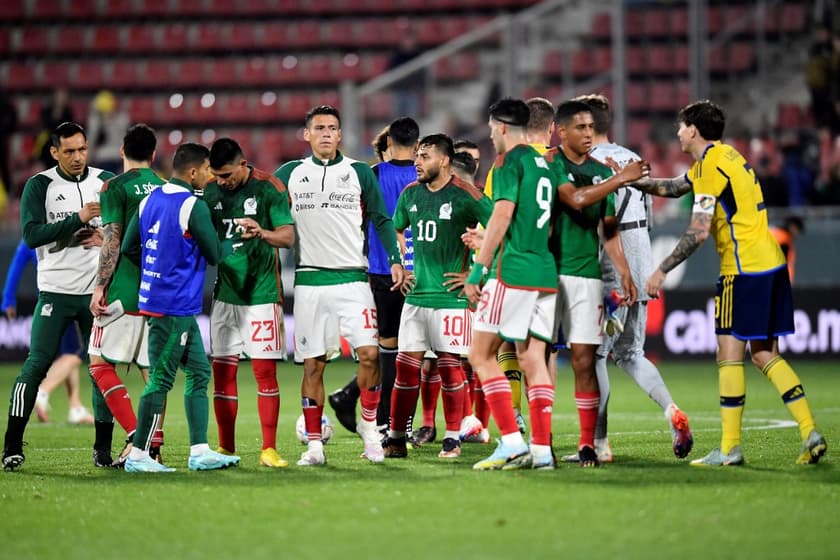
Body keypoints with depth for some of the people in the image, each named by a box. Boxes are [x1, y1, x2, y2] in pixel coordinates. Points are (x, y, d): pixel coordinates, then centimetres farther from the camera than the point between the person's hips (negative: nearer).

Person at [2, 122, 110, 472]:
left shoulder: (106, 181, 6)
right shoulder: (39, 185, -2)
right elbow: (31, 234, -13)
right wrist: (77, 219, -20)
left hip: (97, 290, 3)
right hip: (55, 291, -3)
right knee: (37, 364, -8)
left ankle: (103, 448, 9)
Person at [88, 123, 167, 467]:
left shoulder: (115, 187, -6)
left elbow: (112, 242, -12)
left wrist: (100, 287, -8)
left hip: (125, 292, -6)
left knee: (100, 364, 0)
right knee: (153, 368, 10)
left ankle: (135, 435, -14)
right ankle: (154, 445, 7)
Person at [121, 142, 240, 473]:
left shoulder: (151, 199, 9)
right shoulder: (193, 206, -15)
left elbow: (129, 247, 13)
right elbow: (214, 255, -11)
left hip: (153, 295, 9)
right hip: (176, 305, -9)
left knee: (199, 372, 12)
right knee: (161, 379, -3)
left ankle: (200, 451, 11)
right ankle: (138, 455, 0)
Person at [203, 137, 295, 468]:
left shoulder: (269, 188, -7)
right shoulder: (211, 191, 6)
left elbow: (288, 236, -13)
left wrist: (262, 233, -31)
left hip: (261, 293, -4)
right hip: (225, 293, 4)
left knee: (265, 372, -4)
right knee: (222, 373, 3)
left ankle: (269, 449, 0)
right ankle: (226, 449, 10)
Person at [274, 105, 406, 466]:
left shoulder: (359, 172, 7)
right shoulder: (290, 174, 9)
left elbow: (380, 219, 10)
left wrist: (395, 259, 1)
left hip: (352, 278, -1)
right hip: (309, 281, 1)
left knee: (369, 352, -14)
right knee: (312, 364, 1)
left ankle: (368, 424, 6)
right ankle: (314, 445, 6)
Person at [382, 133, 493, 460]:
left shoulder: (464, 196, -9)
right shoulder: (410, 194, 10)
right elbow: (394, 231, 26)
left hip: (451, 295, -5)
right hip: (416, 295, 5)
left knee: (449, 365, -2)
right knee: (406, 365, 3)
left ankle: (453, 439, 7)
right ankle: (395, 439, 7)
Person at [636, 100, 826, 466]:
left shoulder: (711, 165, -11)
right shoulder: (721, 157, 18)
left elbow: (698, 232, -17)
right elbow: (675, 187, 33)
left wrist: (662, 271, -12)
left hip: (744, 268, -9)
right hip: (770, 262, 9)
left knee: (730, 353, -5)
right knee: (765, 354, 11)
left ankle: (730, 448, -6)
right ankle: (810, 433, 3)